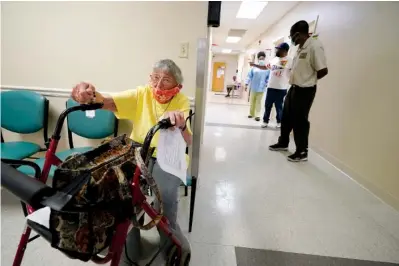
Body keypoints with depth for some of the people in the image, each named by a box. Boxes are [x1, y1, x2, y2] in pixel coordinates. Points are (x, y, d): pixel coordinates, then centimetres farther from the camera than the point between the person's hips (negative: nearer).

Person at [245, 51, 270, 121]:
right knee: (252, 101, 10)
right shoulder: (254, 67, 1)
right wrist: (246, 84, -1)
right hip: (253, 87, 1)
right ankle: (251, 113, 23)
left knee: (258, 102, 4)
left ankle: (257, 115, 7)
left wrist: (267, 84, -7)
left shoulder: (267, 68, 1)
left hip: (261, 88, -1)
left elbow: (268, 78, 3)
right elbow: (249, 76, 2)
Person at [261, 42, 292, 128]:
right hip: (271, 87, 5)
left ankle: (279, 122, 22)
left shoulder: (289, 61, -7)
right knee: (267, 105, 7)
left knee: (279, 106, 5)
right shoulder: (274, 59, 12)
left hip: (281, 88, -5)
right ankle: (265, 121, 18)